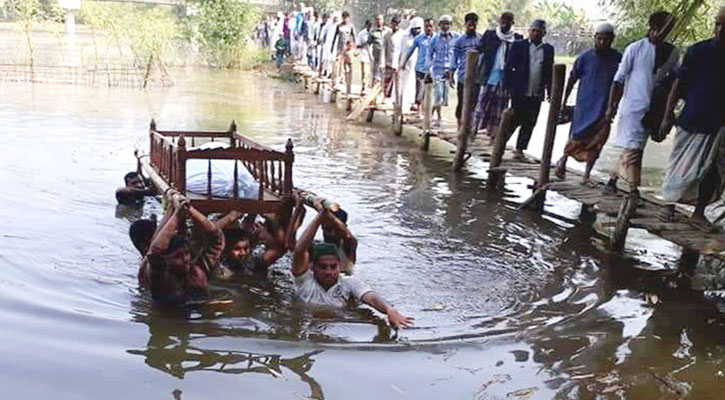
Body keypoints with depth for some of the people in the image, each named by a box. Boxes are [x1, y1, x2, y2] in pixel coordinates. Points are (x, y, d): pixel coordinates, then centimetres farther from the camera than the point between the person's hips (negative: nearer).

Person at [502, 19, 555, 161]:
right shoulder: (518, 45, 2)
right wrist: (507, 86, -6)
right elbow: (508, 67, 1)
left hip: (537, 94, 3)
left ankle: (519, 150, 14)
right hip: (519, 92, -3)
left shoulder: (548, 49, 9)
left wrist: (550, 91, 8)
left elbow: (550, 72, 12)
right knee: (514, 121, -1)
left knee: (529, 124, 5)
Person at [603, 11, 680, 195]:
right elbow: (619, 79, -2)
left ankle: (613, 180, 21)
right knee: (632, 149, -6)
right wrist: (611, 106, -4)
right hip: (633, 106, -4)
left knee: (630, 148, 9)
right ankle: (633, 191, -3)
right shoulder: (635, 49, -4)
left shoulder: (673, 53, 6)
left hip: (653, 109, 4)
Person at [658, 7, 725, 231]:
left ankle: (698, 213, 15)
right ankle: (670, 203, 25)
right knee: (683, 168, 6)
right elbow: (679, 84, -3)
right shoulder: (698, 51, -4)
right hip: (692, 120, -3)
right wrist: (668, 116, -7)